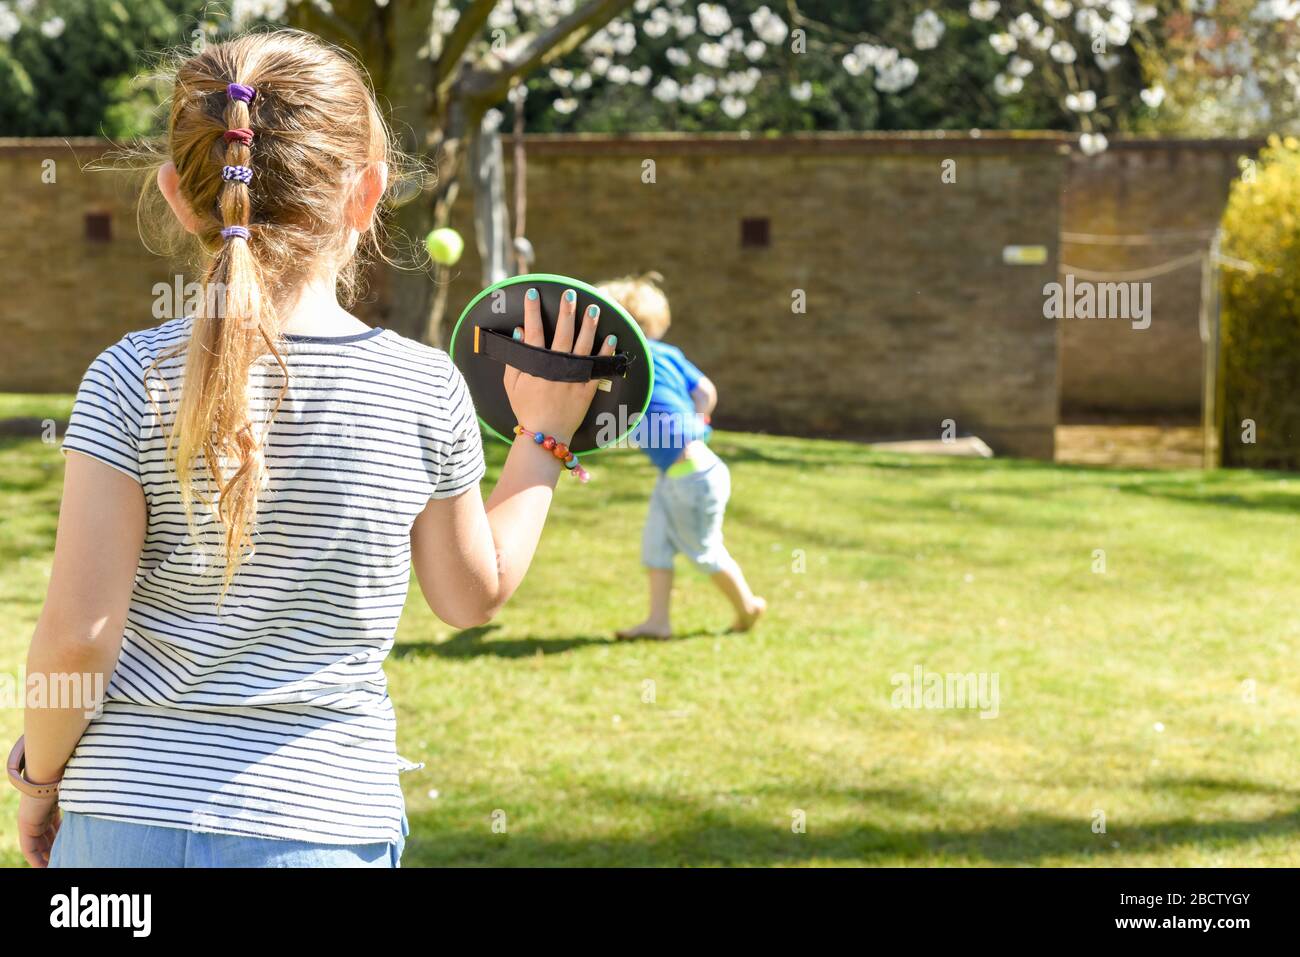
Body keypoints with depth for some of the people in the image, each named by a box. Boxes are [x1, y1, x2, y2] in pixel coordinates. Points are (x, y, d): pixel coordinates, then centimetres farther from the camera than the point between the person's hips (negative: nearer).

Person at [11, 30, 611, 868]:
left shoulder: (135, 380, -8)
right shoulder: (426, 391, -4)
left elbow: (77, 637, -9)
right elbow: (474, 595, 12)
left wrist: (39, 775, 8)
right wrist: (544, 440, 23)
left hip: (128, 822, 0)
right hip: (326, 823, 1)